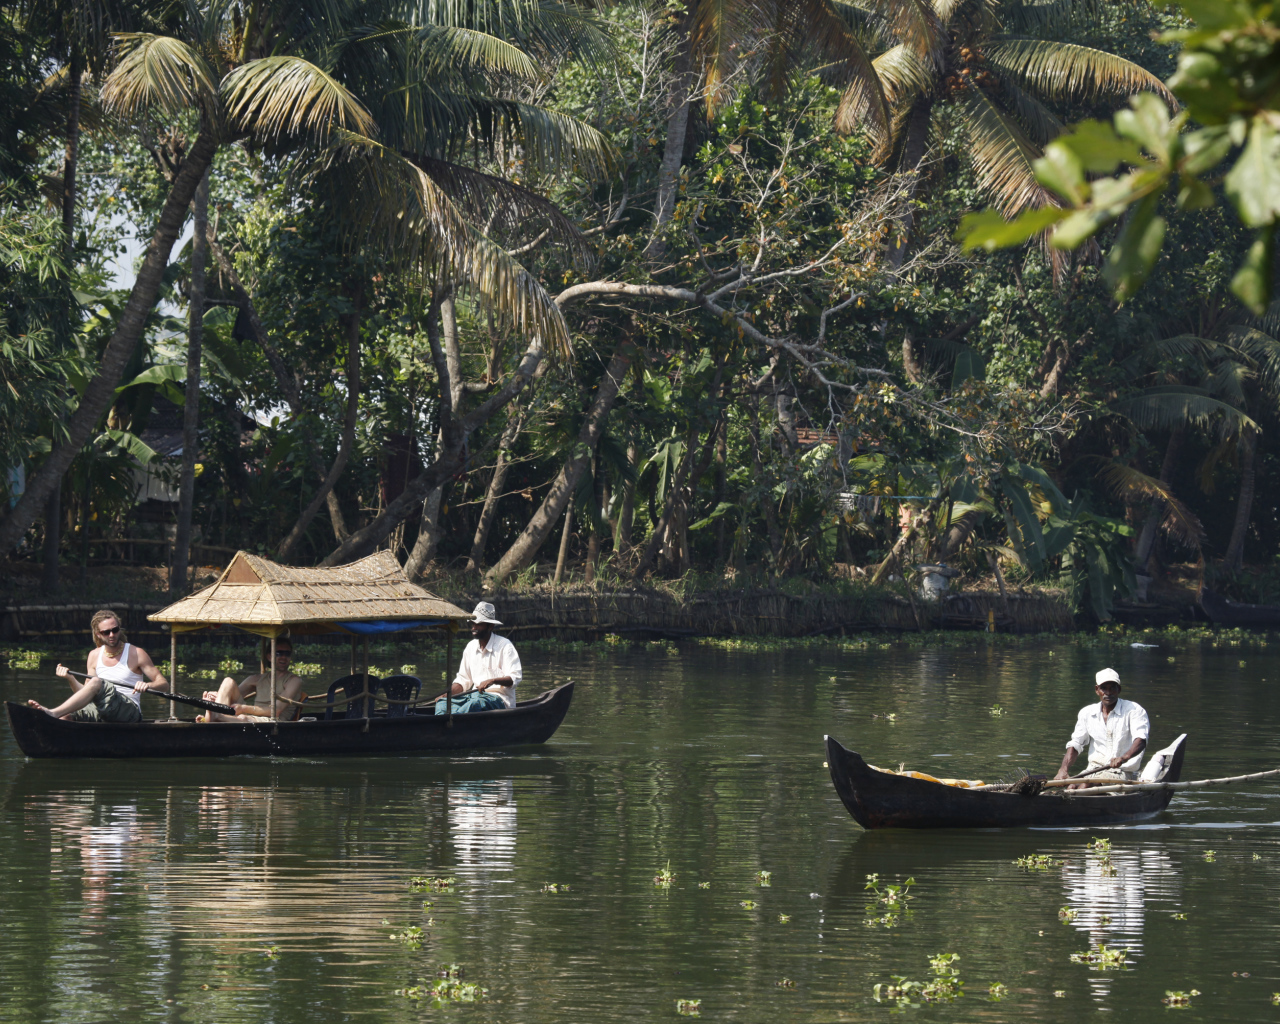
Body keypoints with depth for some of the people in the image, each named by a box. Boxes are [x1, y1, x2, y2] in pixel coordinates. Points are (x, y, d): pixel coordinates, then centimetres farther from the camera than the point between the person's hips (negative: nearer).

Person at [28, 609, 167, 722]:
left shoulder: (136, 654, 4)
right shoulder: (94, 656, 16)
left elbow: (163, 682, 1)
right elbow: (87, 695, 13)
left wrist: (148, 685, -21)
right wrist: (71, 679, -5)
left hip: (130, 712, -5)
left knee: (96, 682, -31)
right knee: (65, 717, -24)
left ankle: (52, 713, -44)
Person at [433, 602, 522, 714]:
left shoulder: (504, 645, -4)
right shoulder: (471, 647, 16)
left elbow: (514, 679, -12)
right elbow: (463, 680, 19)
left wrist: (493, 681, -30)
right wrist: (448, 693, -1)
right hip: (475, 695, 7)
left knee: (474, 704, -39)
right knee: (442, 702, -18)